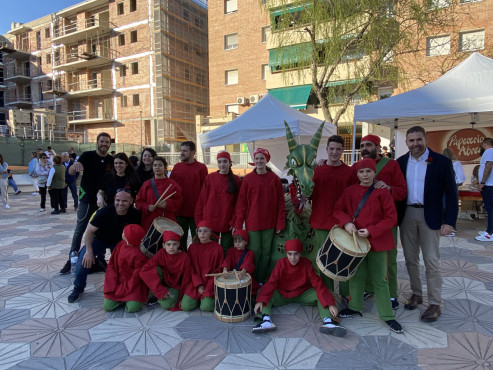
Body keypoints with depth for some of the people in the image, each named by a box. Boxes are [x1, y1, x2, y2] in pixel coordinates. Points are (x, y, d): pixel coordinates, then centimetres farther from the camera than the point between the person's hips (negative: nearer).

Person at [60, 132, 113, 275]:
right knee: (79, 230, 0)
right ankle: (71, 260, 10)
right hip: (87, 199, -3)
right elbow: (70, 172, -15)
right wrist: (75, 165, -38)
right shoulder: (87, 156, -6)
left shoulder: (111, 160, 3)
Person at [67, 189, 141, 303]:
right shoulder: (105, 211, -30)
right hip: (99, 239, -2)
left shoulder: (135, 215, -22)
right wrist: (89, 251, -30)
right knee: (84, 259, -21)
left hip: (119, 241, 2)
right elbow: (89, 231, -23)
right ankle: (78, 288, 1)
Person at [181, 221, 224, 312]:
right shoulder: (192, 247, 4)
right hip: (195, 282, 3)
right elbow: (191, 268, 3)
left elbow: (219, 269, -3)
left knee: (206, 307, -20)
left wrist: (208, 288, -11)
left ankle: (209, 297, 11)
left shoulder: (217, 247, -4)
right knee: (185, 306, -13)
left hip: (211, 283, -2)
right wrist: (198, 284, -10)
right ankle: (198, 297, 16)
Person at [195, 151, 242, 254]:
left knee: (227, 252, 8)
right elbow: (201, 200, 4)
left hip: (227, 224, 0)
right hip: (210, 223, 1)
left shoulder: (236, 180, 1)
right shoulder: (209, 178, 3)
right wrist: (199, 222, -1)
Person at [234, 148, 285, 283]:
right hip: (252, 222, -1)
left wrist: (280, 223, -4)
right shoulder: (247, 179, -1)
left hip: (269, 223, 1)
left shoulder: (275, 179, 0)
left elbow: (281, 202, 1)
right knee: (254, 252, 3)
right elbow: (241, 202, -1)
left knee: (266, 252, 10)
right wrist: (238, 224, -6)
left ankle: (261, 280, 25)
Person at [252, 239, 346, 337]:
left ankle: (328, 321, -40)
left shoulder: (306, 263, -15)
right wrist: (260, 301, -36)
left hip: (302, 294, 1)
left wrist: (330, 304, -32)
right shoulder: (281, 263, -15)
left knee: (320, 295, -24)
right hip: (282, 294, 0)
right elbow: (271, 283, -21)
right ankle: (266, 321, -44)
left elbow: (318, 283, -20)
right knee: (264, 294, -25)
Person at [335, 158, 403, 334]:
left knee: (379, 280, 5)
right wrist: (346, 222, -14)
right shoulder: (350, 191, 3)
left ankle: (387, 316, 18)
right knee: (357, 276, 14)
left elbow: (391, 218, -7)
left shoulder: (382, 192, -7)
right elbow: (338, 209, 5)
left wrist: (371, 231, -16)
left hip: (377, 241, -3)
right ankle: (355, 307, 32)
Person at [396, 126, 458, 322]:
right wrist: (393, 215, -7)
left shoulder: (441, 162, -6)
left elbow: (451, 193, -6)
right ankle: (416, 294, 30)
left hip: (430, 217, -3)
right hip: (406, 215, 4)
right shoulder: (400, 162, 3)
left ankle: (435, 304, 13)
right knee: (410, 259, 13)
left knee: (431, 262, 0)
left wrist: (449, 221, -12)